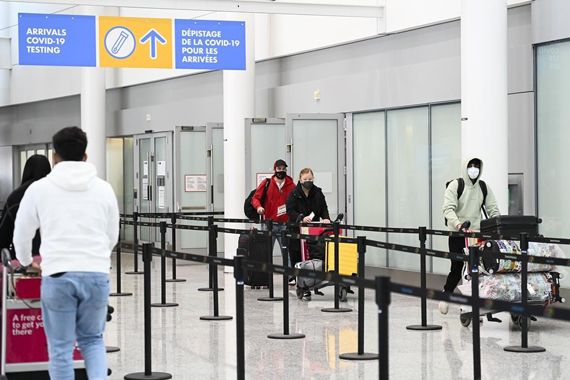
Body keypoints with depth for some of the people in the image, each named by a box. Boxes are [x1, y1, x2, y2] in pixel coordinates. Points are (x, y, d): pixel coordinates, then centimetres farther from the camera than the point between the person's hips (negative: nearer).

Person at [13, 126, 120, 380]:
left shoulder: (39, 188, 2)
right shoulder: (104, 189, 9)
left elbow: (21, 235, 10)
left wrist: (26, 262, 31)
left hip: (58, 275, -2)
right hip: (97, 274, 2)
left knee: (60, 348, 8)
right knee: (92, 339, 17)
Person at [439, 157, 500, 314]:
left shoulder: (484, 188, 10)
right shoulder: (455, 185, -4)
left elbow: (493, 210, 10)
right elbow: (448, 208, -15)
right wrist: (458, 224, -32)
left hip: (476, 233, 4)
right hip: (457, 234, -4)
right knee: (457, 267, -4)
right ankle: (446, 294, 20)